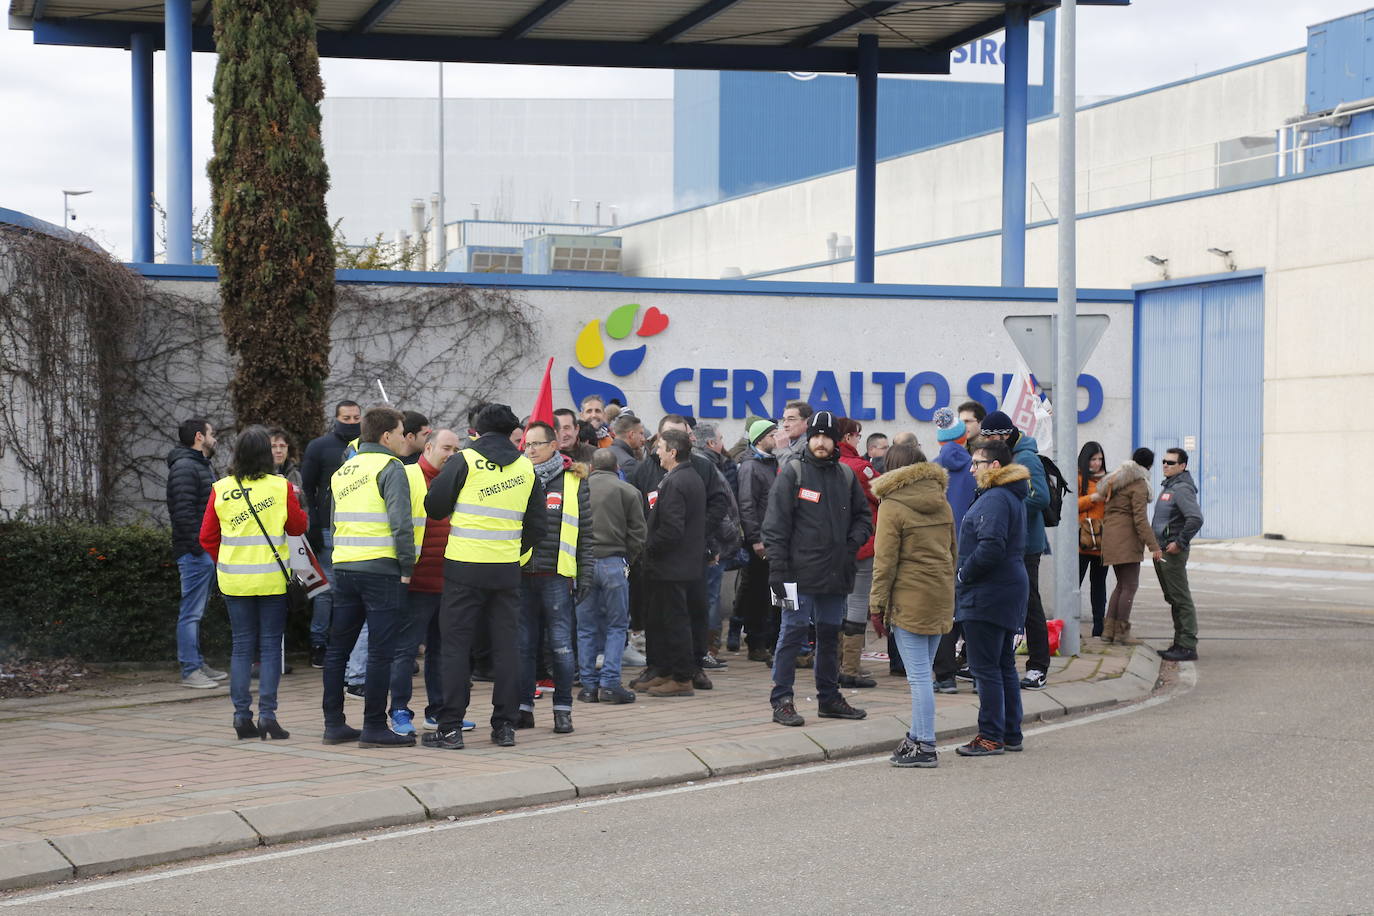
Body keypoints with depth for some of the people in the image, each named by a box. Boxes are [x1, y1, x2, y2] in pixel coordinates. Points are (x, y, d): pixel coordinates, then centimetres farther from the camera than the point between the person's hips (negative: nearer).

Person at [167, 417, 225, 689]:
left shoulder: (203, 466, 20)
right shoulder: (184, 468, -14)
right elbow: (183, 512, -21)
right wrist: (199, 546, -21)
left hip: (207, 552, 11)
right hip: (195, 552, -10)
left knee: (197, 611, 15)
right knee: (191, 612, -7)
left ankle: (197, 664, 21)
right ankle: (190, 670, -6)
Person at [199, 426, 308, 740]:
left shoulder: (221, 490, -1)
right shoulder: (281, 487, -7)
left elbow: (207, 536, 4)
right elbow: (298, 527, 4)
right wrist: (295, 502, 20)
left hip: (234, 580, 2)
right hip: (272, 580, -2)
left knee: (241, 647, 9)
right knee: (270, 646, 4)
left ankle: (242, 714, 5)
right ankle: (267, 712, -3)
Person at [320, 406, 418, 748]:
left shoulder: (342, 472, 17)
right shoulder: (389, 468, -7)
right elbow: (401, 522, -16)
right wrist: (407, 566, -9)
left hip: (344, 567, 7)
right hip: (380, 569, -7)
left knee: (338, 649, 12)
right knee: (380, 651, -3)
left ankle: (334, 724, 16)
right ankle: (374, 728, -3)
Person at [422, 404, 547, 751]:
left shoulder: (464, 461, -5)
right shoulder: (526, 468, 7)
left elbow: (434, 507, -1)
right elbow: (538, 525, 11)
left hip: (464, 567, -3)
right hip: (507, 569, 3)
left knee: (455, 644, 2)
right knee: (506, 645, 9)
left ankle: (450, 727, -1)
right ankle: (505, 725, 10)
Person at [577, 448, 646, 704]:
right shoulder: (628, 492, 1)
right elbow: (637, 534, 0)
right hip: (613, 563, -2)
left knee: (586, 627, 8)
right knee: (617, 625, 5)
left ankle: (589, 685, 8)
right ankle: (610, 683, -3)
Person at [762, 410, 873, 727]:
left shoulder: (846, 475, 10)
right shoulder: (793, 472, -4)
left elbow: (864, 516, 19)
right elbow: (776, 523, -7)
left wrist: (852, 543, -1)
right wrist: (777, 568, -13)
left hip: (836, 573, 5)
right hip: (801, 572, -5)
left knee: (830, 635, 13)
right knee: (792, 634, -4)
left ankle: (829, 697, 23)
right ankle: (782, 700, 1)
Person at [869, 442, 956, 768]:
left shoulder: (892, 507, -9)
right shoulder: (941, 504, 11)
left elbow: (885, 560, -10)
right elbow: (953, 551, 17)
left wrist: (877, 603, -5)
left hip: (909, 601, -7)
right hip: (941, 599, 7)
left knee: (919, 675, -6)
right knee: (922, 673, 15)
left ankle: (924, 746, -5)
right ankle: (919, 737, 20)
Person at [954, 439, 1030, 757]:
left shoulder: (994, 500, -18)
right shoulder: (1012, 496, 16)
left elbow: (991, 548, -28)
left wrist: (963, 575, -15)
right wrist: (965, 575, 17)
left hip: (987, 596, -11)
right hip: (1009, 590, 11)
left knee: (985, 668, -5)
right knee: (1004, 666, 15)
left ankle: (991, 737, -2)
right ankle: (1011, 734, 21)